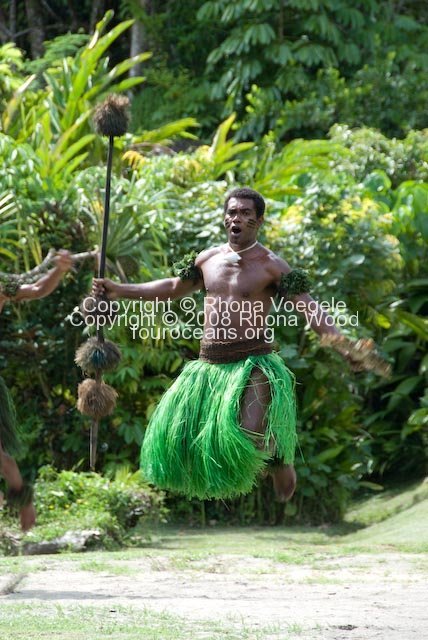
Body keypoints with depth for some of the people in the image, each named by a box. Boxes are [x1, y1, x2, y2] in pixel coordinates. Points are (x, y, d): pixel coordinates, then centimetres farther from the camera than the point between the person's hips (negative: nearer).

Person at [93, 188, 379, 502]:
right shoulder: (209, 259, 11)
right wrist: (119, 290, 25)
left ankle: (279, 456, 10)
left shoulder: (271, 266, -6)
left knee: (251, 436, -25)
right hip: (209, 366, 6)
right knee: (176, 438, 0)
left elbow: (310, 308, -13)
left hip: (253, 365, -6)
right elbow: (173, 288, 27)